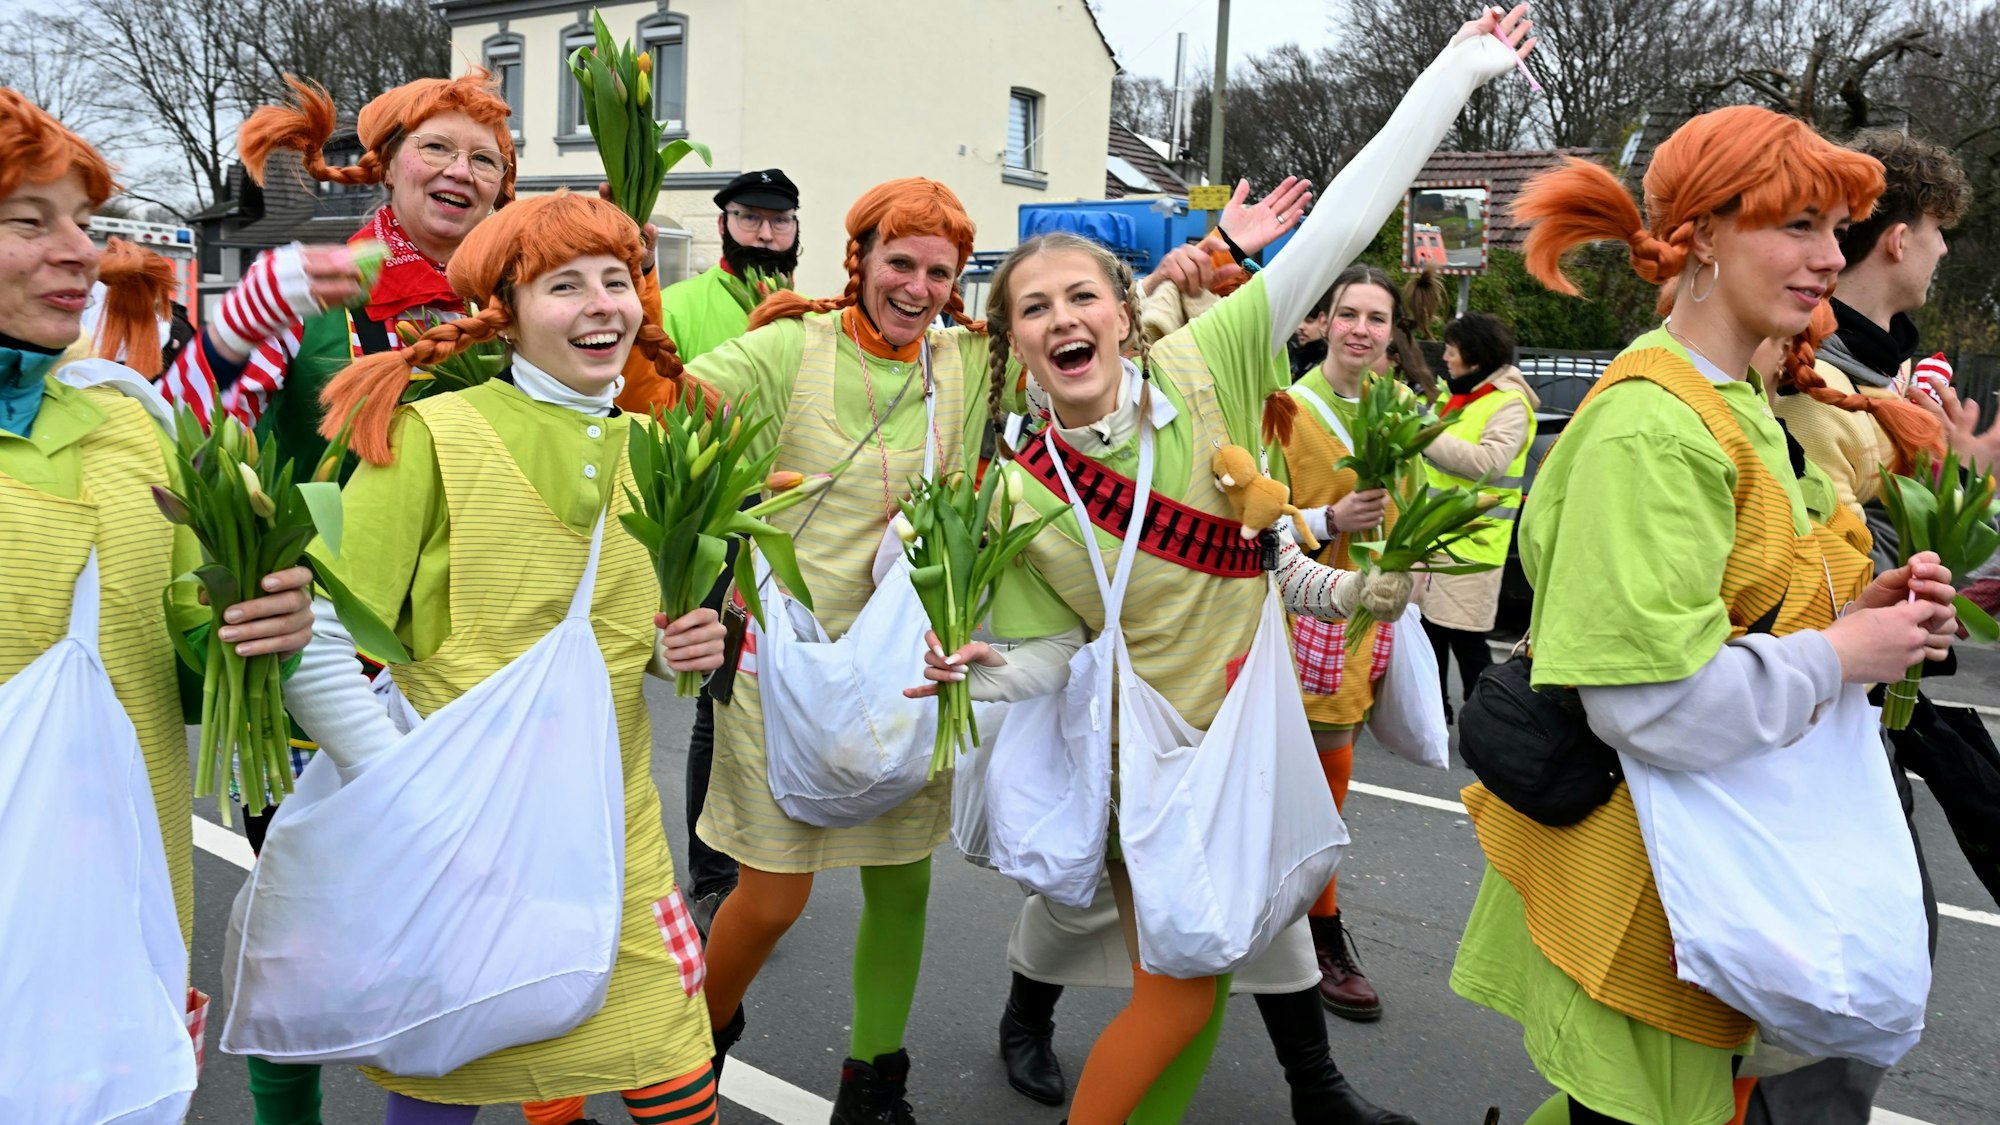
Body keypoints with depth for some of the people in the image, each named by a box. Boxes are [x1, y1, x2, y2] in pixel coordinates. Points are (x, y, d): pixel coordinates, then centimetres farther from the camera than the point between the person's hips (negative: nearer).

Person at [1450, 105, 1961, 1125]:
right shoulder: (1651, 426, -21)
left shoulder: (1738, 405, 10)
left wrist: (1856, 607, 1)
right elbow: (1653, 696, -28)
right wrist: (1842, 654, -15)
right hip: (1633, 855, -9)